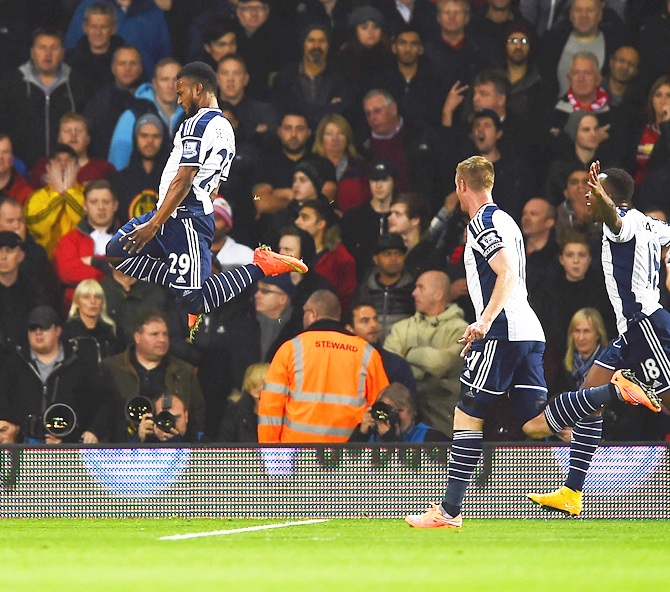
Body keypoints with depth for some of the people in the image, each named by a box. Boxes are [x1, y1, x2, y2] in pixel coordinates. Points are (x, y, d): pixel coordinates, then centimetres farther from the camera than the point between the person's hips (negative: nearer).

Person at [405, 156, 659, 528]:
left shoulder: (482, 222, -6)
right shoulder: (503, 220, 24)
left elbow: (508, 273, -21)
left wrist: (484, 322, -30)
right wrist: (483, 329, 37)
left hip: (504, 334, -9)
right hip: (527, 333, 9)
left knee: (467, 415, -3)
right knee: (536, 424, -2)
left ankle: (449, 511, -4)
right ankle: (614, 390, -15)